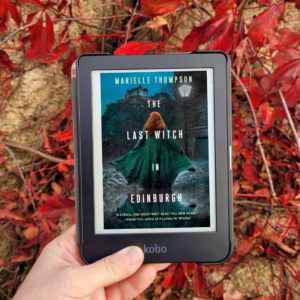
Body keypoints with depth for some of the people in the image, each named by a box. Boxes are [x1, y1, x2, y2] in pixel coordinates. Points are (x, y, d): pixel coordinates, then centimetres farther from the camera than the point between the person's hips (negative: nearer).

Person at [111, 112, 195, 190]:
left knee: (148, 167, 9)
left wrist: (134, 149, 18)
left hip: (148, 151, 1)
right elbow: (170, 139, -9)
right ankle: (159, 184, 11)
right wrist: (180, 149, -3)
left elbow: (141, 140, 3)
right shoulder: (163, 128, -7)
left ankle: (148, 185, 16)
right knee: (160, 167, 7)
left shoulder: (146, 128, -3)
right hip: (160, 151, -1)